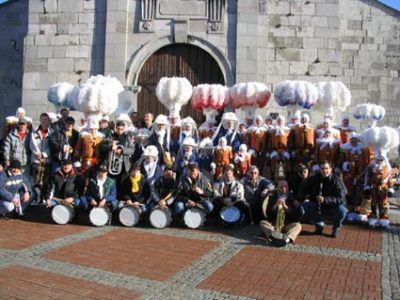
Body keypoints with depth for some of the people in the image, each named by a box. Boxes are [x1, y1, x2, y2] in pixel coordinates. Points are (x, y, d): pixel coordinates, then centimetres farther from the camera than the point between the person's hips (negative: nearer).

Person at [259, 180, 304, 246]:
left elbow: (298, 215, -4)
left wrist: (285, 207, -16)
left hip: (288, 225, -1)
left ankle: (287, 238, -58)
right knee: (262, 222, -23)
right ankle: (274, 235, -52)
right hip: (274, 224, 1)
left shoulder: (291, 198, 4)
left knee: (298, 225, -28)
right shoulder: (272, 197, 6)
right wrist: (275, 205, -17)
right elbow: (268, 214, -1)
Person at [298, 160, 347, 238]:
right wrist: (300, 199, -10)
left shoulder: (336, 180, -17)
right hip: (319, 208, 4)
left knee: (341, 210, -35)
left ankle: (336, 227, 0)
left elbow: (341, 198, -27)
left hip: (333, 208, -3)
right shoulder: (314, 179, -5)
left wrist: (325, 199, -39)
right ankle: (319, 224, 8)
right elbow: (303, 189, 6)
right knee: (304, 207, -18)